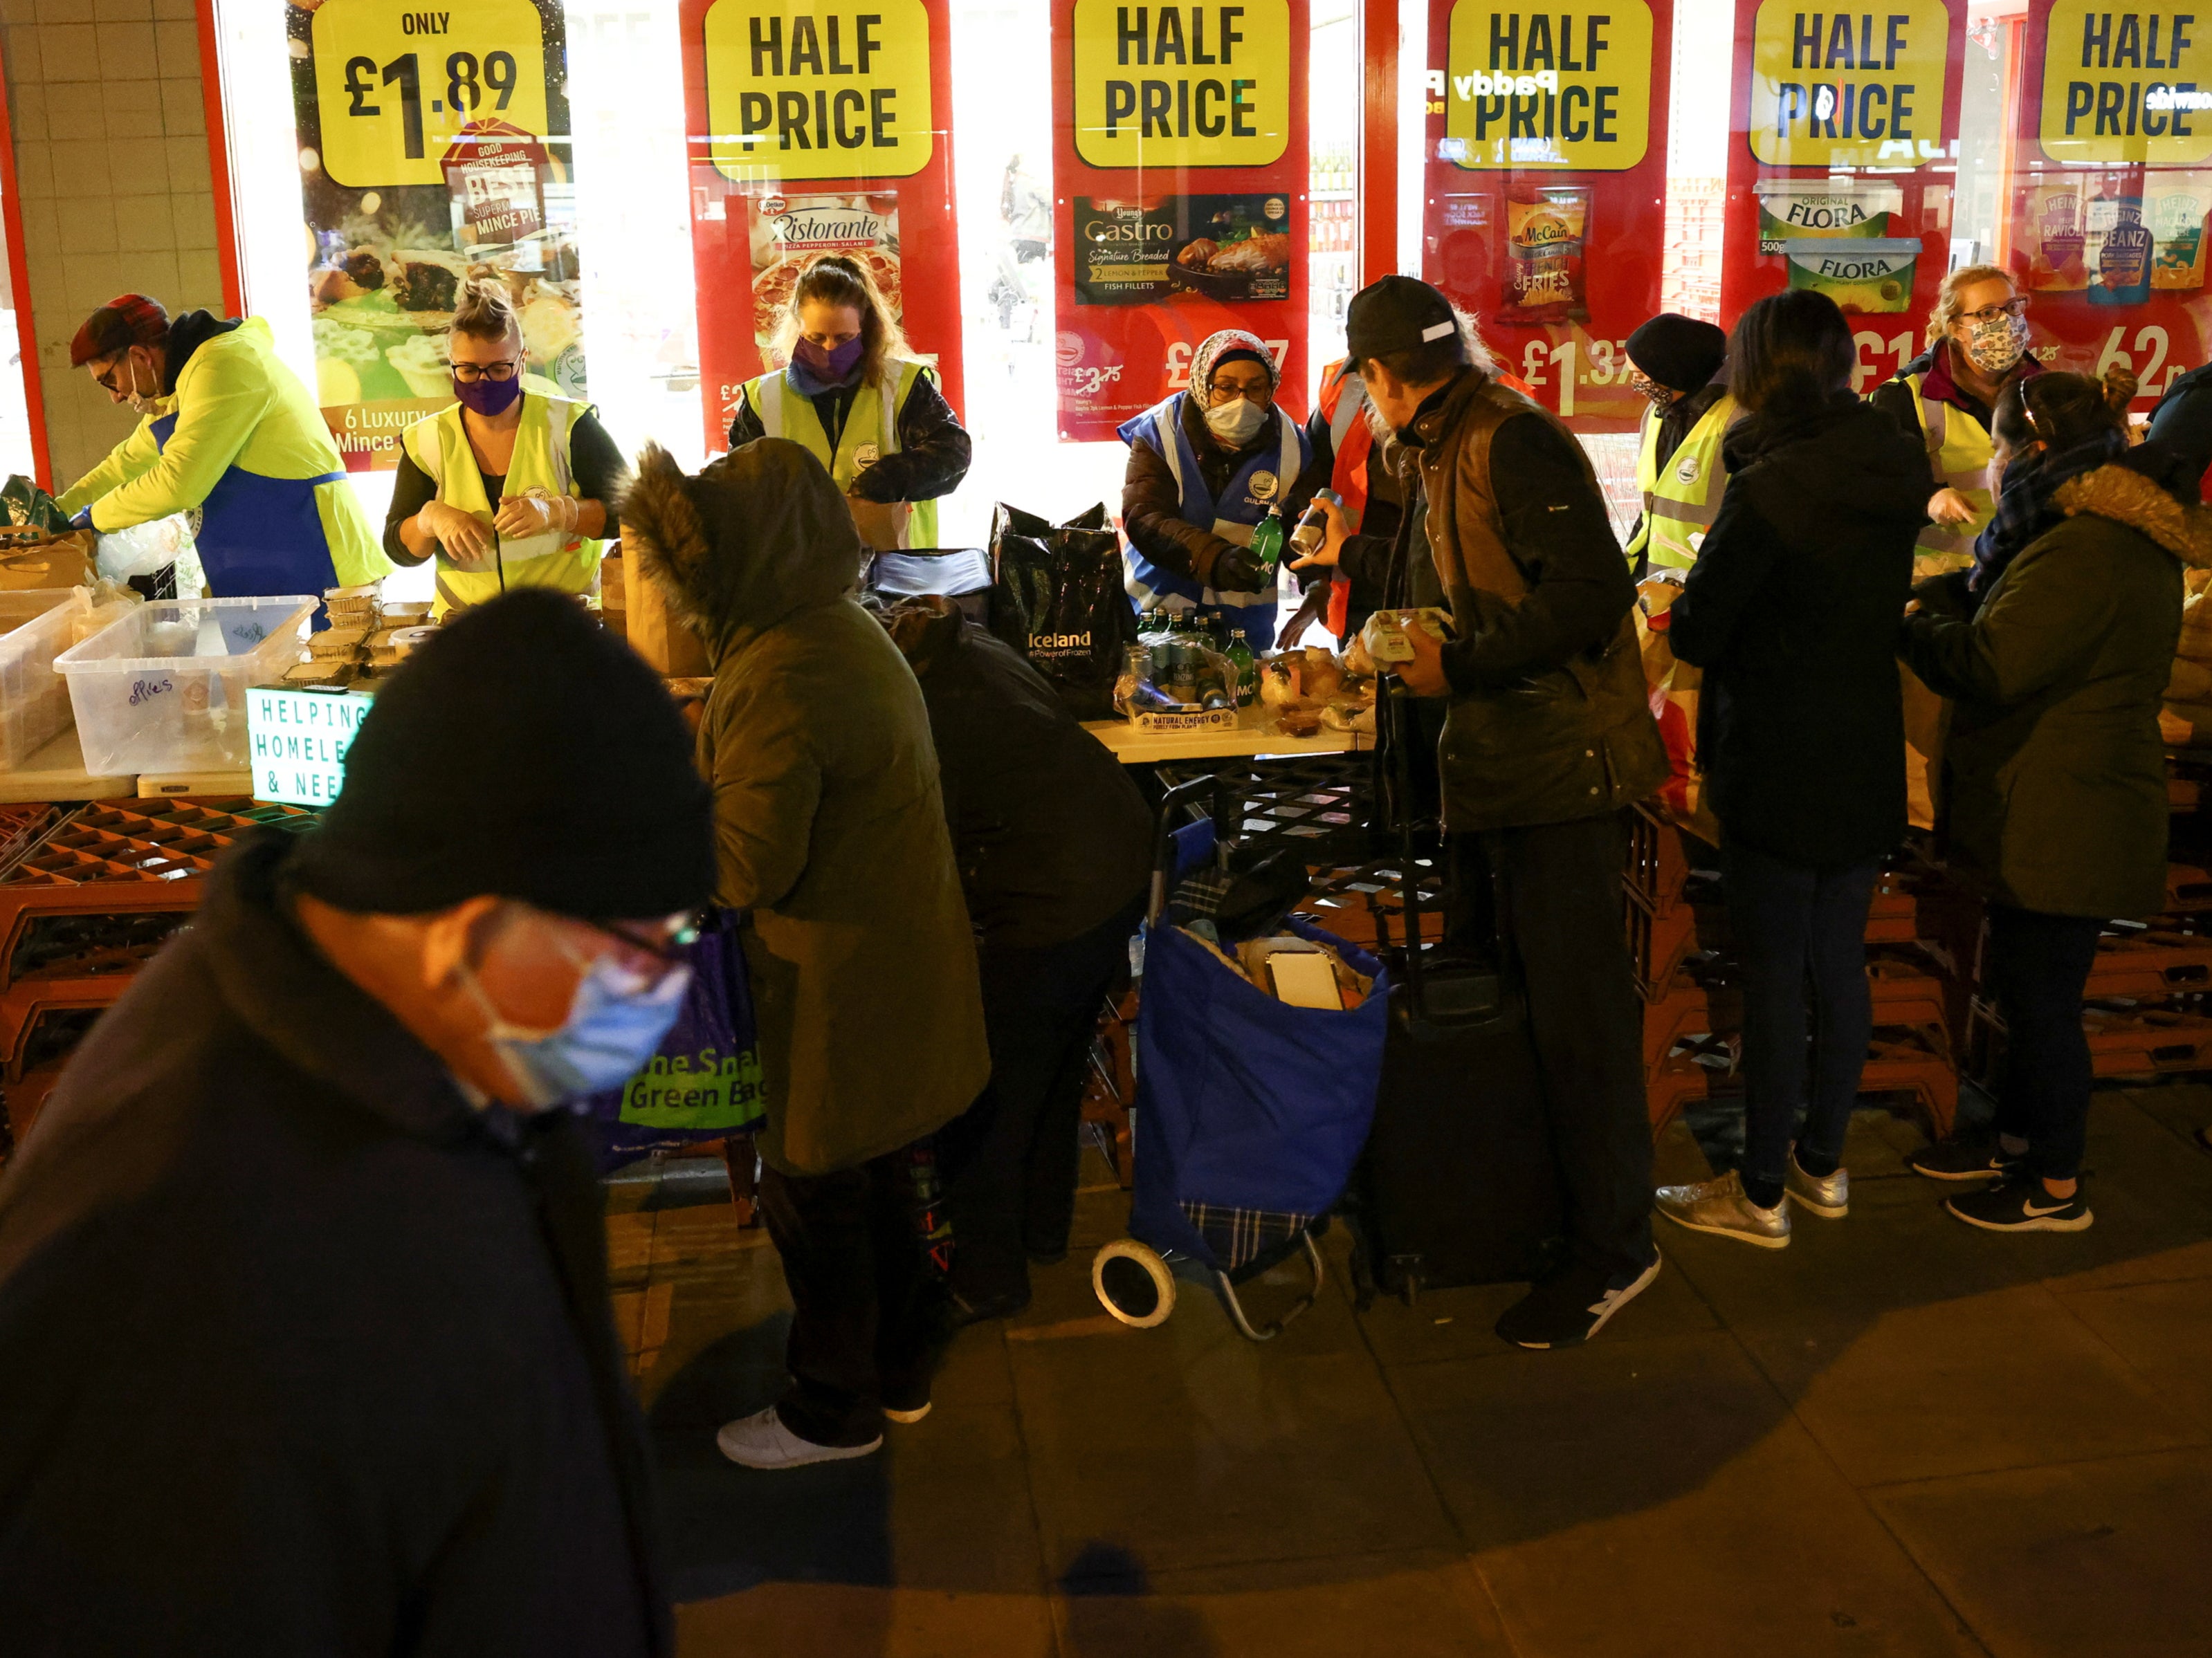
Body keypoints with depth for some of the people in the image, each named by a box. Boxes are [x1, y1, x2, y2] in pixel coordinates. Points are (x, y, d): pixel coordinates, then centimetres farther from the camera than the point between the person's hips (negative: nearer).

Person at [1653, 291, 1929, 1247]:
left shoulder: (1769, 491, -20)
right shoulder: (1893, 476, 3)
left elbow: (1693, 632, -15)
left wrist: (1683, 610, 6)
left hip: (1777, 775, -7)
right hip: (1868, 766, 7)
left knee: (1773, 981, 2)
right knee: (1839, 968, 16)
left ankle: (1761, 1195, 13)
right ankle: (1824, 1166, 29)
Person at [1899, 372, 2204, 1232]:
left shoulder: (2081, 555, -23)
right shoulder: (2135, 543, 12)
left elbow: (1987, 667, -27)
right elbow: (2032, 641, 14)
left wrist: (1913, 620, -10)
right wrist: (1947, 598, 2)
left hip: (2062, 828, -10)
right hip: (2062, 819, 10)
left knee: (2043, 1000, 2)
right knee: (2021, 986, 21)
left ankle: (2056, 1189, 15)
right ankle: (2015, 1143, 35)